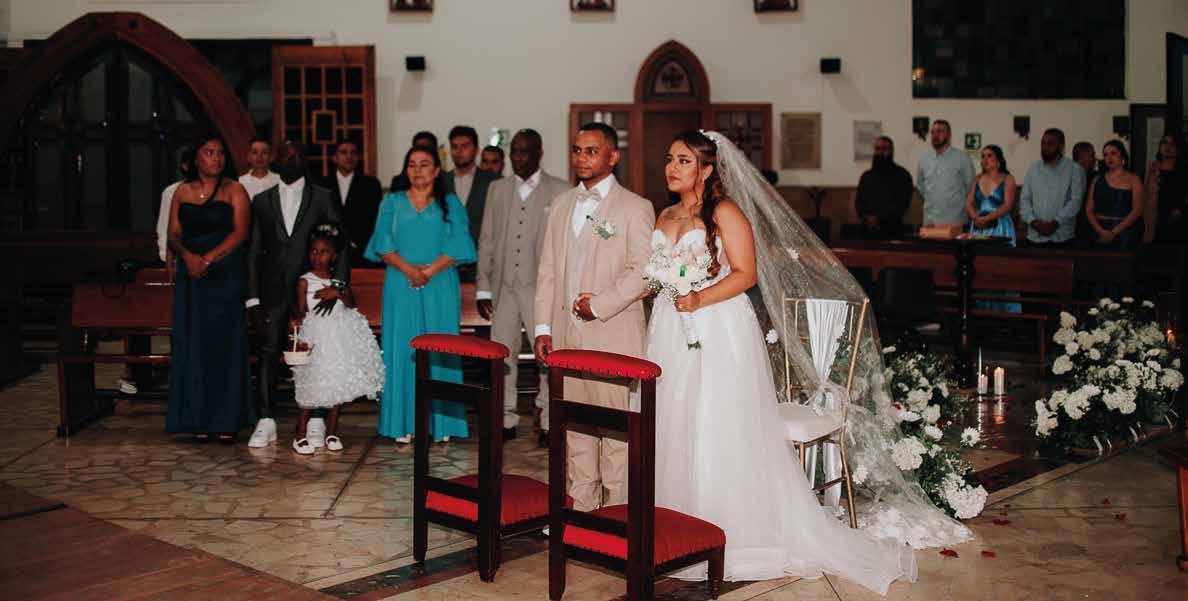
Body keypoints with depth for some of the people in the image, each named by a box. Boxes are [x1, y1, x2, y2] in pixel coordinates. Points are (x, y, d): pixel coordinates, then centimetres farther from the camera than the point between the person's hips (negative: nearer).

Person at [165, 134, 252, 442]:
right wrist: (188, 256, -14)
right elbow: (174, 235, 7)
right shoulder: (182, 192, 13)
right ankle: (200, 420, 6)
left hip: (225, 275, -3)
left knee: (225, 344, -3)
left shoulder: (234, 191, 3)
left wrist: (208, 259, -18)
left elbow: (240, 232, -9)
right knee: (193, 345, 2)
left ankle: (227, 421, 0)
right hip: (191, 277, 3)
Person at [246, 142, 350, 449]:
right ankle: (266, 422, 8)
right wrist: (253, 298, 2)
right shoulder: (262, 201, 10)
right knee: (268, 353, 1)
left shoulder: (323, 198, 5)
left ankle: (315, 424, 8)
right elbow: (254, 252, 9)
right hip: (274, 291, 2)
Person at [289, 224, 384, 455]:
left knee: (339, 383, 7)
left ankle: (331, 433, 19)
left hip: (340, 338, 4)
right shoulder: (305, 281, -2)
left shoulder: (338, 281, 8)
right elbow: (301, 310, -6)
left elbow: (351, 304, -2)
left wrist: (338, 293, -19)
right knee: (313, 385, -6)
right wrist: (296, 321, -26)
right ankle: (300, 435, 6)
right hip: (316, 336, -4)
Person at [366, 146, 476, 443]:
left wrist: (430, 271, -15)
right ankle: (404, 423, 4)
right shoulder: (392, 202, 12)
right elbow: (383, 242, 1)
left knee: (439, 351, -1)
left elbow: (458, 244, -3)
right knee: (402, 349, -1)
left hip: (440, 286, -1)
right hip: (400, 286, 1)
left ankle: (441, 422, 3)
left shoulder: (451, 204, 9)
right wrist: (408, 269, -14)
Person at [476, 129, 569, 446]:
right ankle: (506, 420, 17)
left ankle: (549, 422, 12)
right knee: (502, 354, 7)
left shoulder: (560, 191, -1)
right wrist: (483, 288, 7)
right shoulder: (497, 190, 11)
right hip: (504, 287, 4)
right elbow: (486, 241, 12)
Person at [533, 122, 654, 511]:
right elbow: (547, 270, 15)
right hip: (565, 332, 6)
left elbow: (643, 272, -9)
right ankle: (583, 504, 21)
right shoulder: (561, 206, 15)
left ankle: (617, 508, 8)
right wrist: (543, 326, 8)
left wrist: (600, 305, -15)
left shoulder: (635, 208, -2)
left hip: (613, 334, -6)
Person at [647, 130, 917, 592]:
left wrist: (699, 299, -21)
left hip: (719, 334, -7)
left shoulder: (724, 212, -6)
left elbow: (745, 273, -12)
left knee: (720, 436, -5)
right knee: (671, 432, 7)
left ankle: (732, 536, 4)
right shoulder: (665, 216, 15)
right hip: (670, 335, 7)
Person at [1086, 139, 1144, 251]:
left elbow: (1137, 210, -5)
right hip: (1100, 232, 3)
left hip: (1124, 231, -3)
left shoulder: (1132, 179, 4)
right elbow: (1089, 209, 7)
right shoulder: (1098, 180, 13)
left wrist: (1114, 232, -13)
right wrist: (1100, 230, -10)